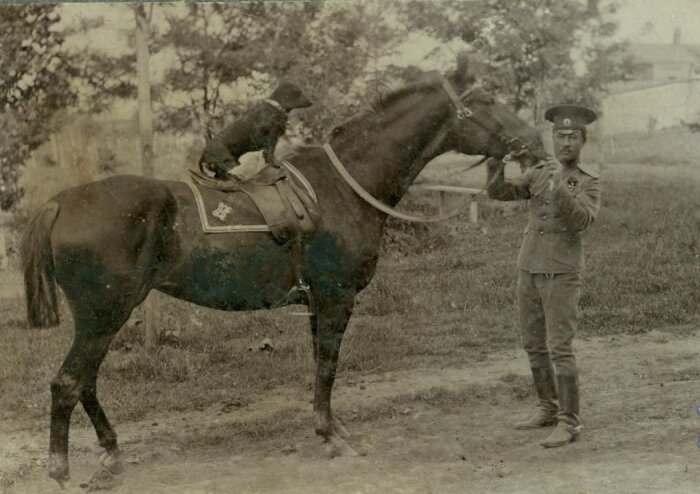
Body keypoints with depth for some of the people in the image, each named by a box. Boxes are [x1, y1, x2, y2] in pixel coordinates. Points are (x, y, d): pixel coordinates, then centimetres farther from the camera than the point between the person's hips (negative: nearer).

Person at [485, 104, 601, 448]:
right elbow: (500, 192, -3)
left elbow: (581, 220, -24)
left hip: (562, 274, -6)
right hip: (529, 270, 6)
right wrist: (495, 165, -23)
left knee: (559, 349, -10)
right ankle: (548, 409, 27)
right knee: (534, 346, 13)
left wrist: (560, 191, -40)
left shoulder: (589, 183, -5)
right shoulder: (540, 172, 10)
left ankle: (568, 423, -5)